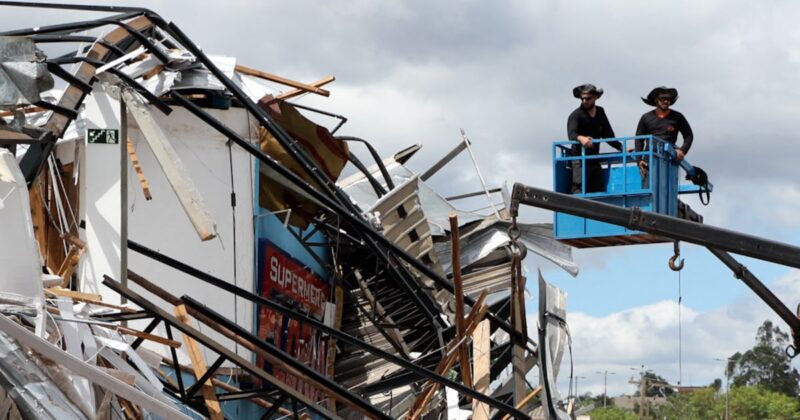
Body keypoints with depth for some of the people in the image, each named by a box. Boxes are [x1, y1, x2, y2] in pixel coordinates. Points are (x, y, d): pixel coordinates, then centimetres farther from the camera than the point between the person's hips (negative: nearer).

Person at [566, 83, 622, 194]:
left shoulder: (600, 112, 14)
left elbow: (607, 134, 20)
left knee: (599, 191, 3)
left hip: (594, 159, 7)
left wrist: (621, 147, 10)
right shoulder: (576, 115, -6)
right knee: (579, 189, -16)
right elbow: (571, 134, -23)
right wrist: (581, 138, -45)